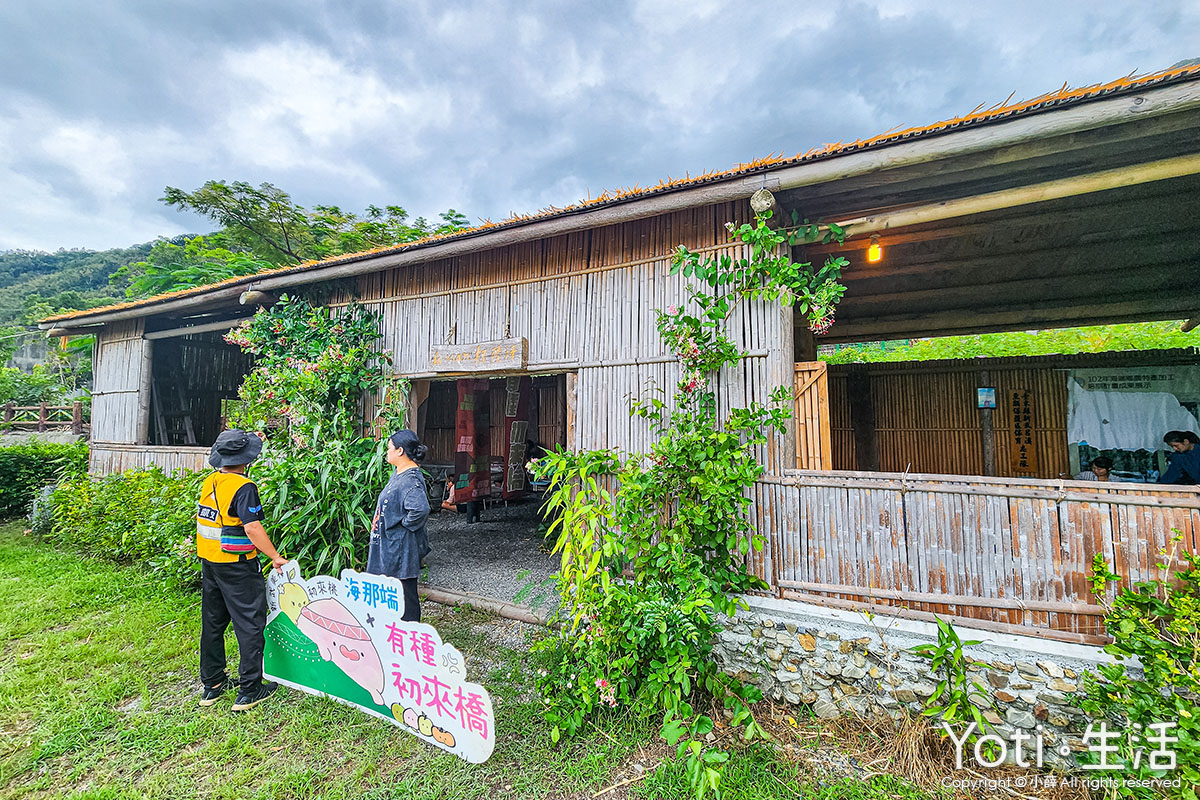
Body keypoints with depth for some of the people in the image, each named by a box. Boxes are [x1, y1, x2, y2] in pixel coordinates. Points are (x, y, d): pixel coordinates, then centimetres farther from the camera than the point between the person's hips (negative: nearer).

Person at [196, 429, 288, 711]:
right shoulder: (243, 487, -20)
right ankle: (248, 691, 8)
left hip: (208, 561, 8)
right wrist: (276, 557, -17)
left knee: (212, 623, 18)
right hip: (237, 566, -8)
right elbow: (252, 527, -26)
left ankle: (212, 684, 31)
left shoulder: (209, 482, 3)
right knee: (250, 625, 2)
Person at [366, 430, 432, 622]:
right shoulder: (398, 473, 10)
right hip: (388, 544, 10)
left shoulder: (411, 479, -23)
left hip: (401, 547, -10)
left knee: (406, 594, 2)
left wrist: (404, 525, -22)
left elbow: (420, 509, -38)